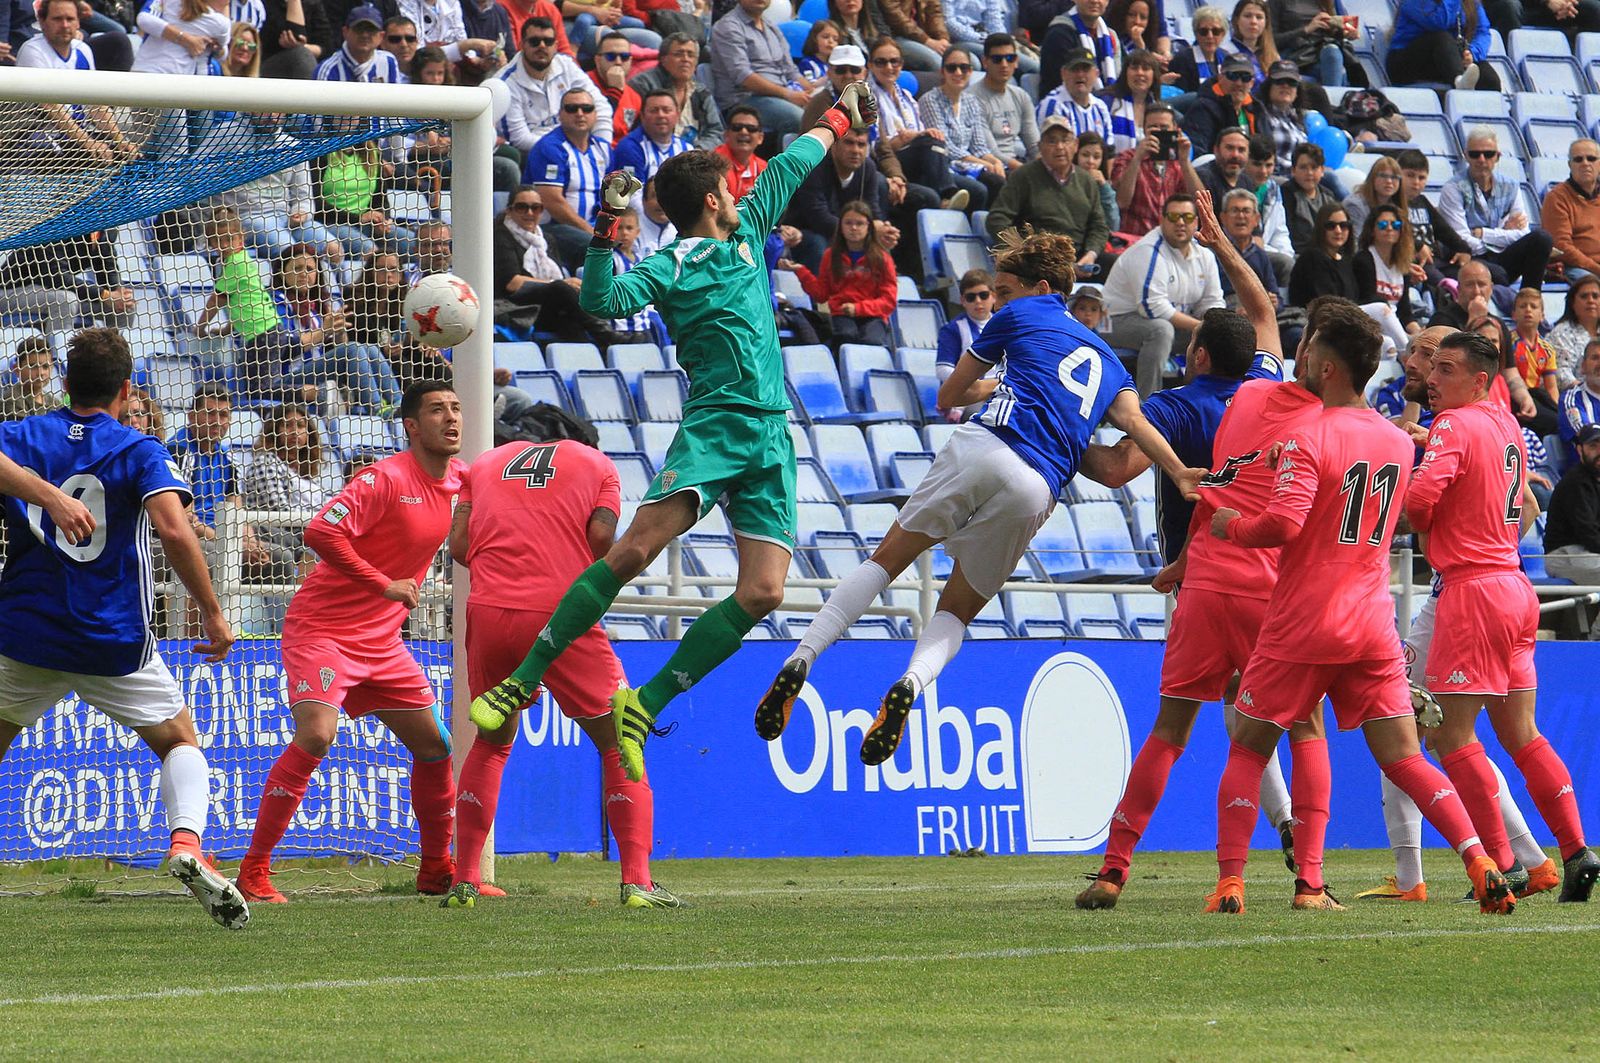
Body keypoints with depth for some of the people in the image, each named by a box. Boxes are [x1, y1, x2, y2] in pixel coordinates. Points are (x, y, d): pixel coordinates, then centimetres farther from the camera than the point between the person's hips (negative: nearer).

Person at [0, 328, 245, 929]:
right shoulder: (138, 452, -2)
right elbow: (173, 529, -19)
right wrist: (212, 612, -12)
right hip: (115, 645, -1)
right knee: (181, 743, 14)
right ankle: (186, 845, -14)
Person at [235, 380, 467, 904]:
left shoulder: (460, 478, 5)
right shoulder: (386, 479, -19)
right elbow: (321, 531, -29)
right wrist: (384, 585, -25)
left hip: (383, 639, 8)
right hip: (323, 627, -8)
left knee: (434, 743, 7)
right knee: (315, 734, -24)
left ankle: (437, 869, 24)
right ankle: (253, 871, -18)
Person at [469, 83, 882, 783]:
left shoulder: (748, 231, 20)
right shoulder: (667, 268, 2)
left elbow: (790, 167, 35)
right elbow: (604, 300, -14)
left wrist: (838, 120, 46)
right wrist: (606, 231, -23)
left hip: (772, 439, 6)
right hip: (713, 427, -6)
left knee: (763, 592, -9)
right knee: (634, 550, -22)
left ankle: (644, 706, 0)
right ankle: (520, 683, -16)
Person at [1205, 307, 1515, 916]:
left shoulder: (1307, 441, -12)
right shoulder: (1399, 442, 10)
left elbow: (1284, 524, -24)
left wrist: (1231, 526, -4)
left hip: (1302, 625, -5)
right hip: (1373, 625, 5)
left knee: (1248, 749, 8)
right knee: (1403, 758, 3)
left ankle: (1230, 884, 1)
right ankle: (1482, 867, -13)